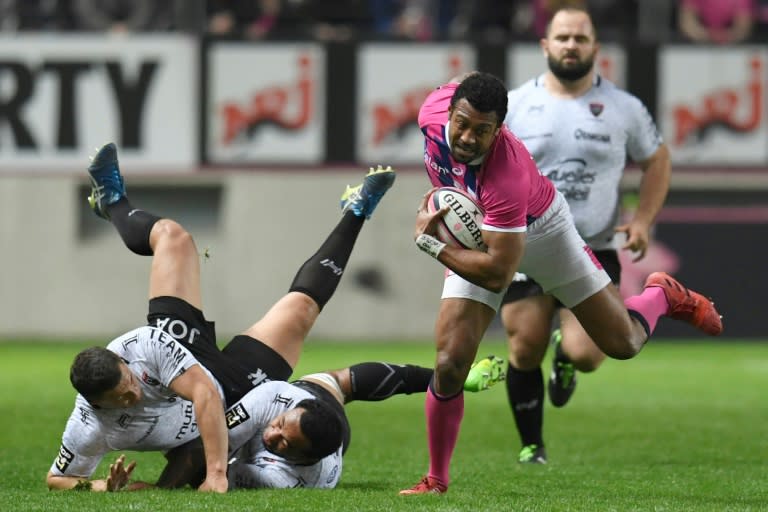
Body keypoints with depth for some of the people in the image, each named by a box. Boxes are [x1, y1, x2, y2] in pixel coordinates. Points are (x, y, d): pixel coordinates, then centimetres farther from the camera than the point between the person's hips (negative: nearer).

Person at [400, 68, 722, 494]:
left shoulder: (507, 175, -44)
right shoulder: (433, 109, -28)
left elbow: (497, 273, -41)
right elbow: (462, 83, 1)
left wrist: (428, 242, -34)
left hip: (541, 227, -4)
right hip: (473, 232, 4)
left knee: (623, 343, 5)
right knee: (450, 363, -12)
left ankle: (662, 296, 40)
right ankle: (436, 481, 3)